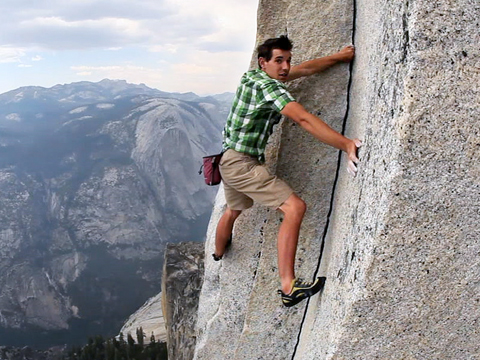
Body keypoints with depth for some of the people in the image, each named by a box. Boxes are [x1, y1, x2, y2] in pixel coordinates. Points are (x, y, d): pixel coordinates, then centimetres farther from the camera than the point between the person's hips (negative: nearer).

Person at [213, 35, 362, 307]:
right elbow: (303, 119, -32)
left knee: (233, 210, 34)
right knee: (295, 207, -21)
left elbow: (305, 69, 17)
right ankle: (289, 288, -26)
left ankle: (219, 254, 62)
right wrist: (347, 145, -37)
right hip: (243, 163, -11)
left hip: (230, 161, 11)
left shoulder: (254, 77, 10)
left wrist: (341, 57, 17)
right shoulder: (269, 86, -19)